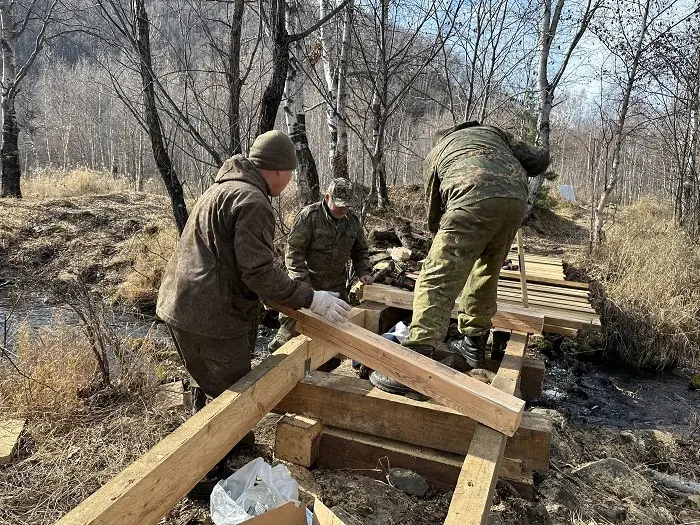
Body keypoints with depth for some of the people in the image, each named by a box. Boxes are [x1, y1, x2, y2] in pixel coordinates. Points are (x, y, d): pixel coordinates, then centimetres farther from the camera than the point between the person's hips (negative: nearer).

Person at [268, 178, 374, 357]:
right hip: (307, 282, -5)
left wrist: (363, 271, 0)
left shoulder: (353, 220, 3)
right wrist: (303, 284, -23)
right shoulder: (309, 215, -14)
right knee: (293, 324, -1)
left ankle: (328, 365, 30)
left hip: (336, 285, 5)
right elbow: (294, 251, -16)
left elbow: (361, 250, 17)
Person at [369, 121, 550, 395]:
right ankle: (474, 342, 32)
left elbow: (434, 212, 34)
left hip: (475, 199, -4)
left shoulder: (435, 154, 32)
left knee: (437, 279, -7)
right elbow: (540, 158, 25)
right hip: (516, 200, 5)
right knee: (485, 273, 22)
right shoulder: (493, 131, 37)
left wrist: (446, 246, 49)